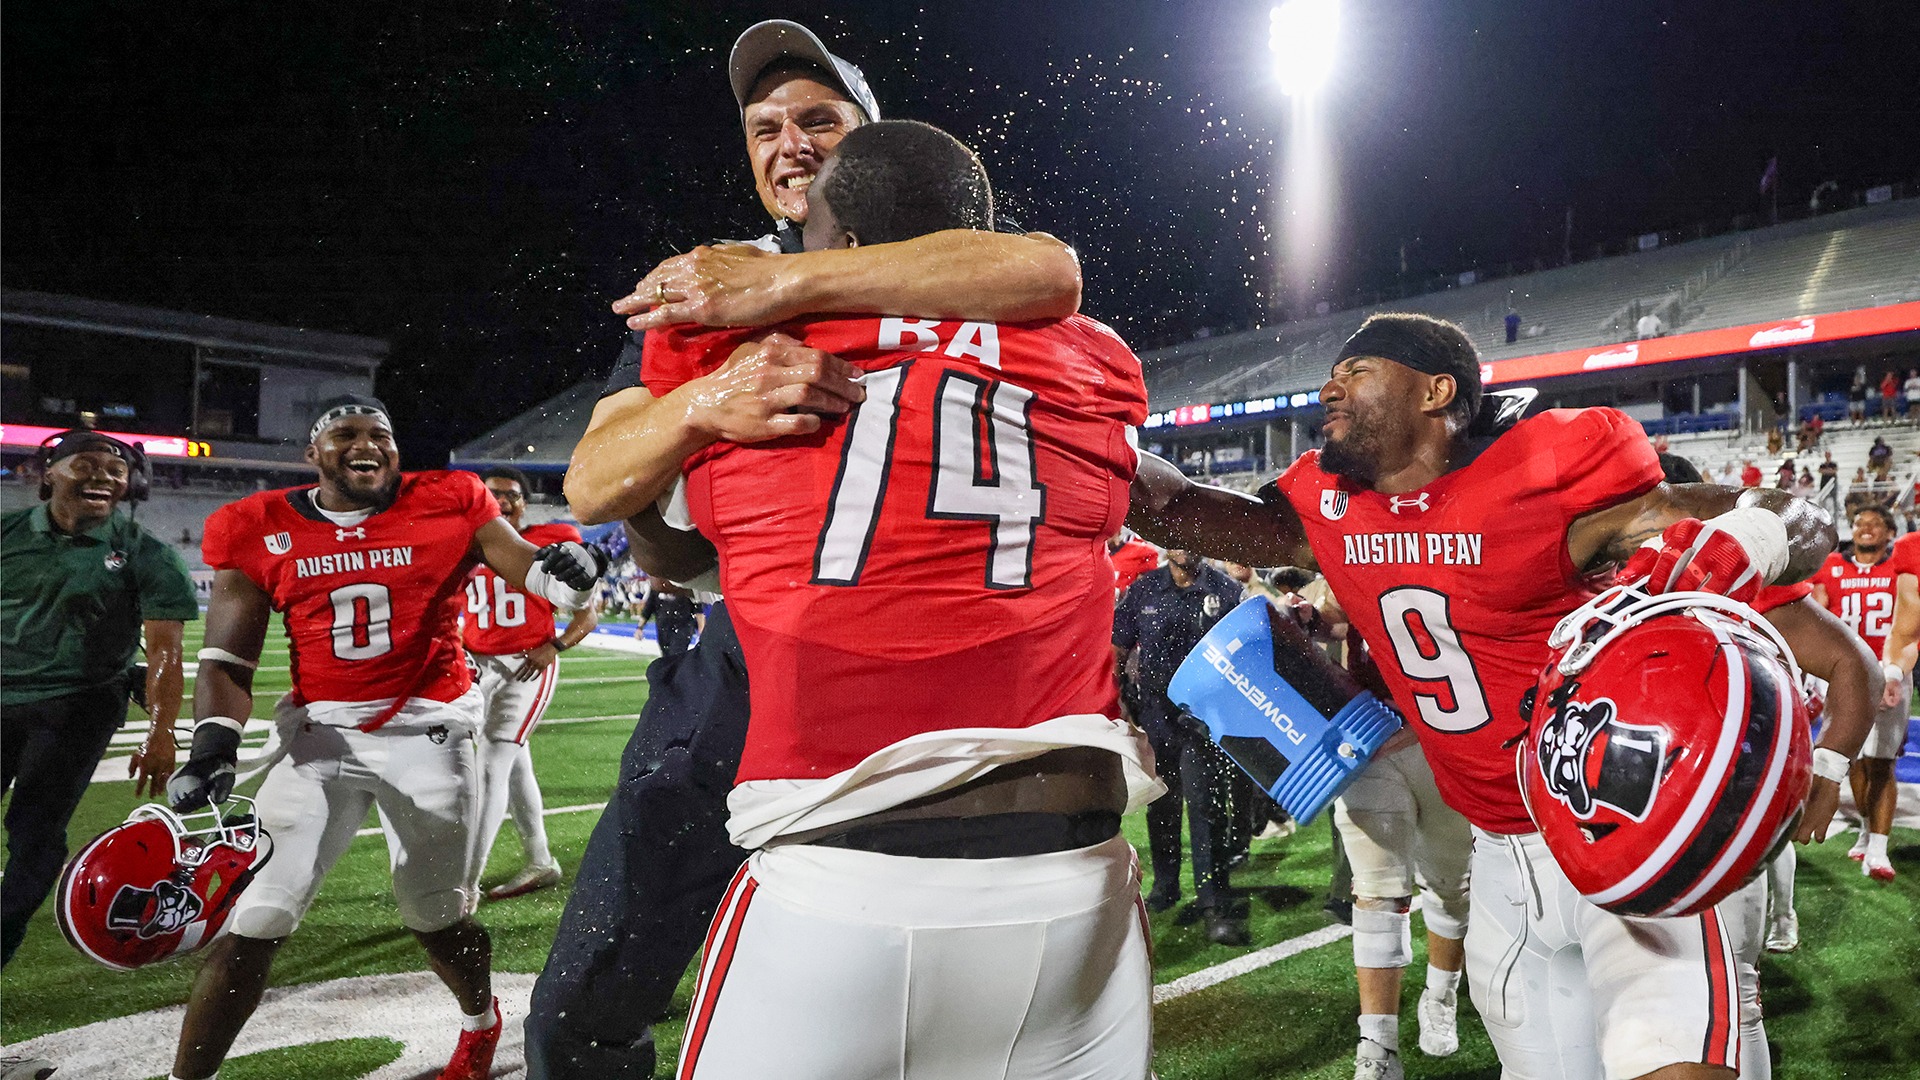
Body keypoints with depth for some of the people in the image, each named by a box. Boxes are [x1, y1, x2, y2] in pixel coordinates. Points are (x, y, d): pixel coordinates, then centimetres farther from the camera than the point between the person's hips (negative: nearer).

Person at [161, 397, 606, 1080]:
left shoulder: (449, 506, -2)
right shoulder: (259, 531, 1)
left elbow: (531, 567, -8)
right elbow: (227, 660, 1)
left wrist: (565, 569, -32)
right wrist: (213, 750, -14)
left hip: (429, 730, -1)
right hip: (321, 733, 1)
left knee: (437, 919, 12)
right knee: (253, 924, -5)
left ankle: (481, 1023, 42)